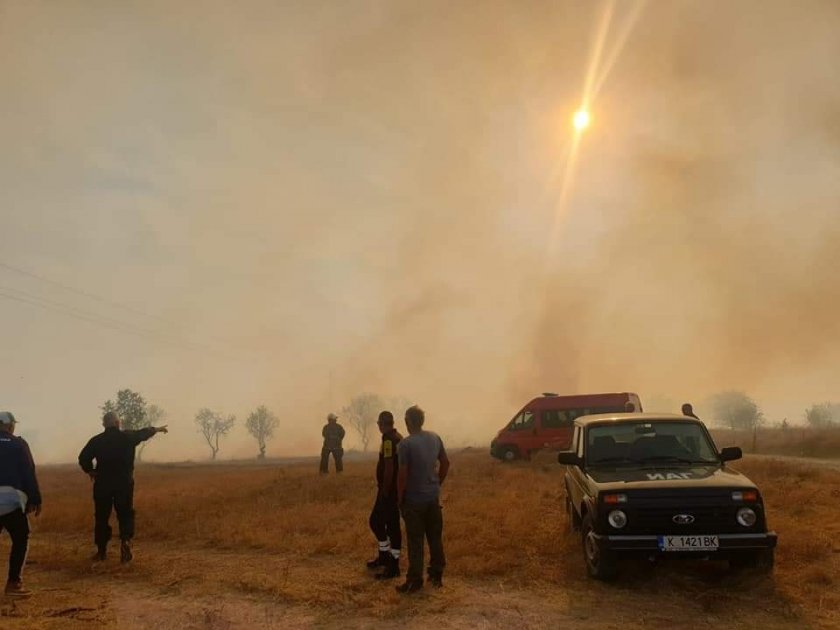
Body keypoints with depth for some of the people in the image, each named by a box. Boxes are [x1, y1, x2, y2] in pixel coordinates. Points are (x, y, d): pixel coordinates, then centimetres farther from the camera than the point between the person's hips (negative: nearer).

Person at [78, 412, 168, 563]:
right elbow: (144, 433, 16)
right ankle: (126, 540, -15)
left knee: (102, 517, 12)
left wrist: (90, 471, 10)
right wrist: (157, 429, 35)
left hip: (102, 483, 1)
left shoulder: (96, 440, -2)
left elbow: (83, 458, -7)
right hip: (124, 483, -1)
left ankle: (101, 550, 18)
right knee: (126, 515, 9)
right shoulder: (128, 437, -1)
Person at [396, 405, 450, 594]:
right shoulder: (435, 438, 1)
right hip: (433, 497, 6)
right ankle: (437, 575, 25)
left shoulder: (406, 444, -18)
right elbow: (445, 463, 9)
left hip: (414, 500, -5)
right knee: (435, 537, 15)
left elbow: (403, 474, -18)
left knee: (415, 541, 3)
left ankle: (415, 581, 10)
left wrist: (400, 497, -6)